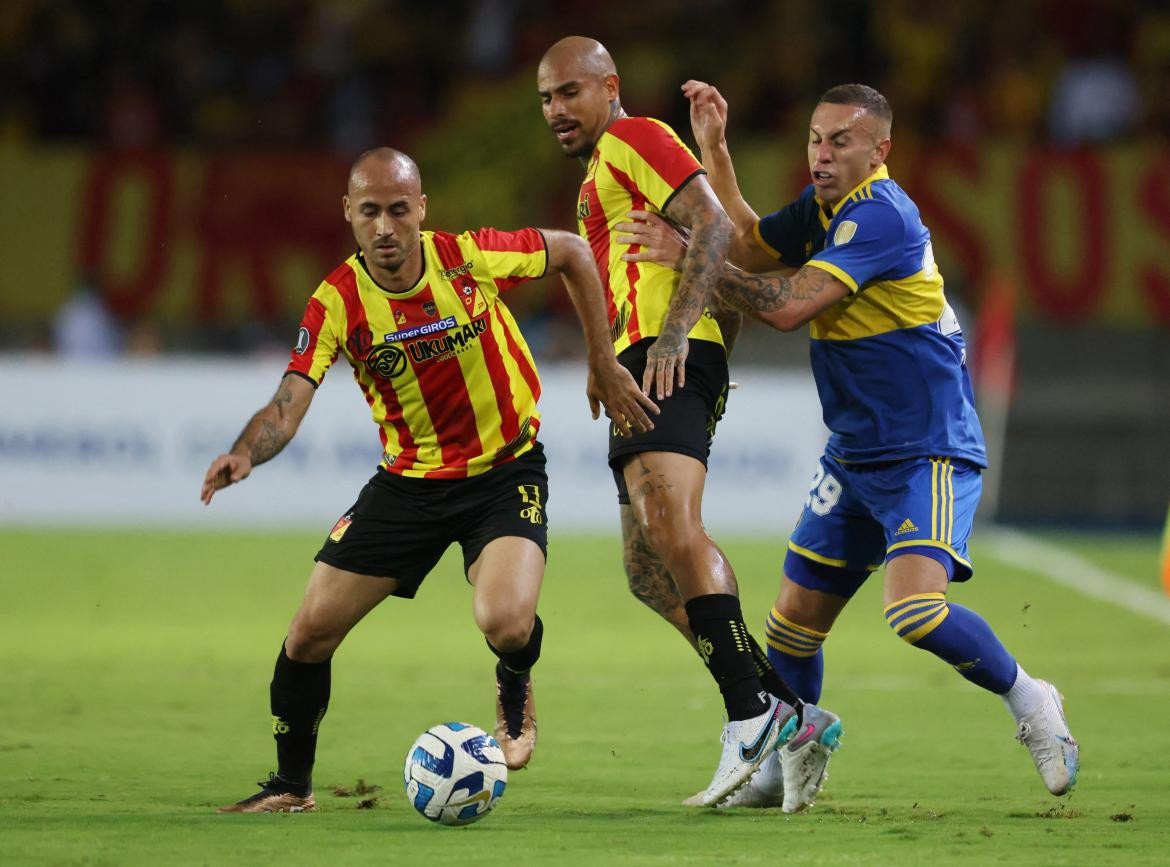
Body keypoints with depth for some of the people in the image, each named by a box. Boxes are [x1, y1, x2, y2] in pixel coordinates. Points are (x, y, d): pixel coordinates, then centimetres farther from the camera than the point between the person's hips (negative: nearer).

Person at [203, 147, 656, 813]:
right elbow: (289, 405, -22)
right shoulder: (337, 302, -15)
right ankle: (292, 787, 20)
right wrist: (245, 455, -44)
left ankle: (515, 690, 14)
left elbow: (572, 251, 0)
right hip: (409, 479, 2)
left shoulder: (471, 259, -18)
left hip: (505, 470, -2)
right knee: (311, 632, -4)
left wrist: (604, 366, 0)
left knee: (506, 624, -26)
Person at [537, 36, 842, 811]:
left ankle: (751, 714, -33)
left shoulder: (633, 140, 1)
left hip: (667, 362, -11)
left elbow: (713, 225, -14)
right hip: (642, 374, 11)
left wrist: (675, 333, -23)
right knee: (649, 572, 4)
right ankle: (793, 718, 1)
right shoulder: (602, 172, 31)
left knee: (670, 525, -27)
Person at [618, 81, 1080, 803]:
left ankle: (1028, 699, -2)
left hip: (930, 452, -9)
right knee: (796, 619, 8)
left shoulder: (881, 215, -19)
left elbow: (787, 306, -24)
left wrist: (688, 255, -18)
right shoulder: (823, 207, 9)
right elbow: (750, 248, 18)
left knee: (917, 610, -26)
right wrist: (714, 150, 9)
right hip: (854, 455, 9)